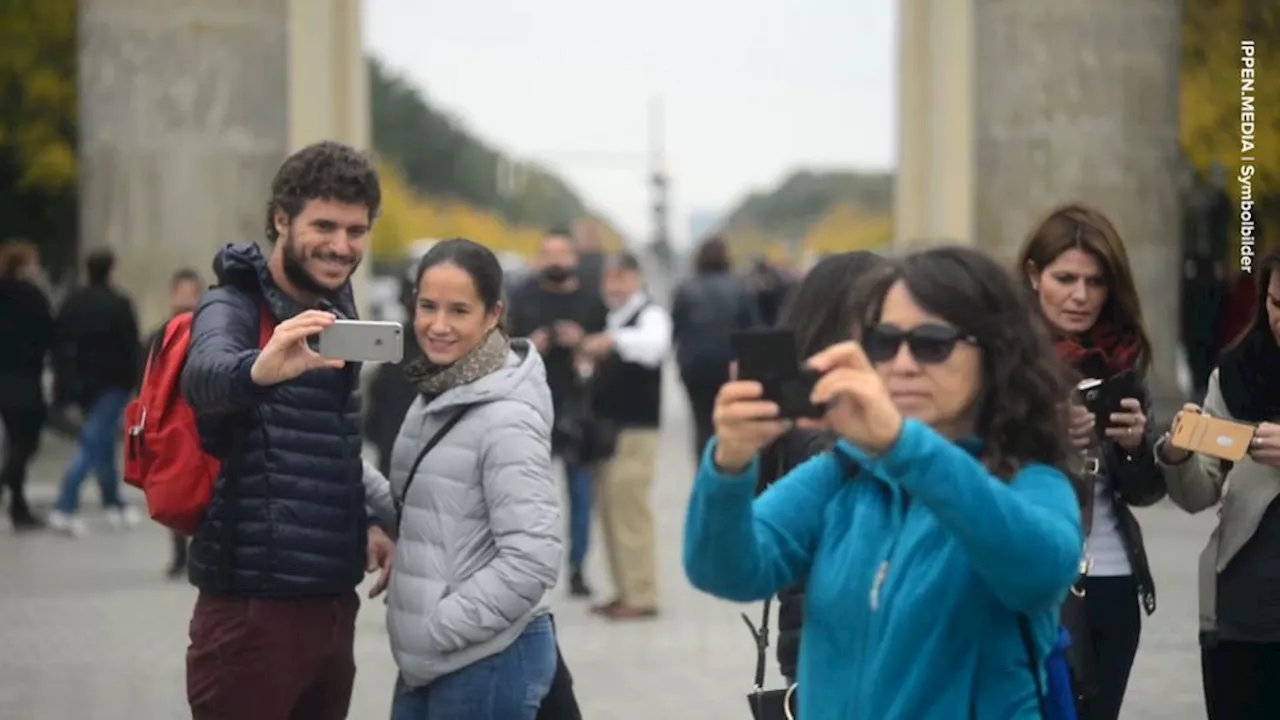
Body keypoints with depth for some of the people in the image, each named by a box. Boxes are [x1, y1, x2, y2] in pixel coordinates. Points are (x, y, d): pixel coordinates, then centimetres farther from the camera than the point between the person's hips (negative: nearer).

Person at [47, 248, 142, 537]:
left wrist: (71, 376, 14)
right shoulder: (118, 305, -14)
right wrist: (136, 379, -3)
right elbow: (132, 347, -15)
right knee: (94, 443, -7)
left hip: (82, 383, 7)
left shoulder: (73, 303, 6)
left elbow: (58, 343, 9)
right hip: (112, 383, -7)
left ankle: (115, 504, 26)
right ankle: (65, 508, -17)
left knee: (103, 441, 19)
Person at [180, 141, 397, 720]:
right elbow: (206, 374, -34)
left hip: (332, 601, 7)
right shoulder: (233, 307, -11)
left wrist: (368, 519, 6)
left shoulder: (335, 313, 13)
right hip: (253, 606, -7)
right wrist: (259, 370, -56)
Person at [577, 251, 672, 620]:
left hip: (636, 427, -9)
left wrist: (611, 341, -47)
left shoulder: (650, 315, -9)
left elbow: (654, 344, -31)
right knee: (612, 510, 11)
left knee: (630, 509, -10)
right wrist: (591, 357, 3)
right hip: (607, 426, 9)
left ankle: (642, 596, -7)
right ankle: (626, 592, 17)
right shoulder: (611, 318, 16)